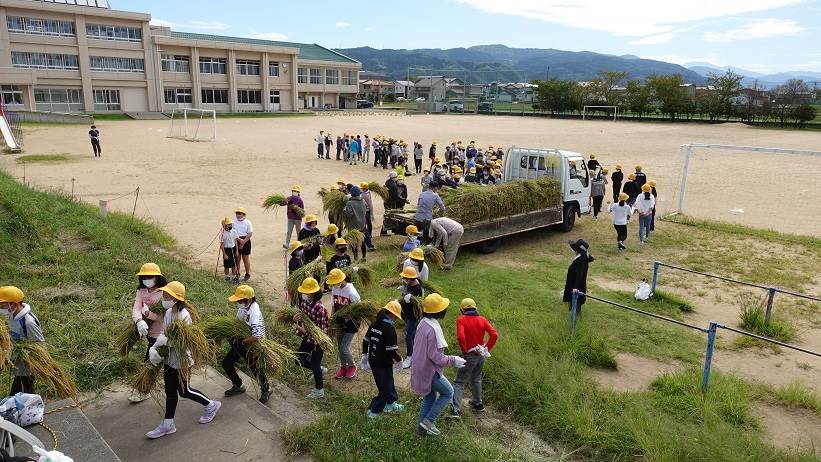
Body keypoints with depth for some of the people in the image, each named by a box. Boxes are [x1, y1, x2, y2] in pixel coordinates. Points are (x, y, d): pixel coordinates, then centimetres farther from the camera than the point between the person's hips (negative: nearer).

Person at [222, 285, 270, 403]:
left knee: (256, 368, 8)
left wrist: (239, 342, -33)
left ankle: (266, 391, 35)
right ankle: (238, 386, 37)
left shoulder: (255, 313, -35)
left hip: (252, 345, -8)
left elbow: (257, 337, -45)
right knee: (226, 363, 14)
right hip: (240, 342, 8)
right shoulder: (242, 307, -9)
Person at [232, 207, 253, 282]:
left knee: (246, 258, 4)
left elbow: (250, 234, -7)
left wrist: (243, 242, -15)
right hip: (236, 241, 2)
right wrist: (239, 240, -17)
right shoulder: (234, 222, 3)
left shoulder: (247, 222, -3)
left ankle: (247, 275, 14)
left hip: (245, 241, -2)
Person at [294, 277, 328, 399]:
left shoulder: (320, 308, -30)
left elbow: (321, 329, -25)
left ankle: (319, 390, 29)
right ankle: (319, 370, 41)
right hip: (308, 338, 8)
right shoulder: (304, 302, -7)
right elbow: (302, 316, 9)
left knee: (315, 364, 7)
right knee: (299, 359, 16)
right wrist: (296, 318, -13)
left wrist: (305, 331, -31)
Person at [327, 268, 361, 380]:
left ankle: (352, 366, 23)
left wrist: (347, 321, -16)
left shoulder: (351, 292, -26)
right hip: (339, 322, 6)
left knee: (344, 348, -5)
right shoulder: (334, 289, -6)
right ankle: (343, 367, 38)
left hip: (350, 323, -6)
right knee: (340, 347, 15)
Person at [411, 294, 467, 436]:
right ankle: (428, 421, 9)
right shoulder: (433, 328, -26)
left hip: (419, 368, 9)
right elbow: (434, 355, -25)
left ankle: (421, 427, 29)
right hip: (430, 371, -9)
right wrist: (452, 361, -16)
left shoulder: (422, 323, 3)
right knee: (448, 393, 9)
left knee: (430, 396, 22)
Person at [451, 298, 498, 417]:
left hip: (469, 356, -5)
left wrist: (464, 350, -13)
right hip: (481, 355, 5)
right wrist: (487, 349, 1)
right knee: (476, 379, 25)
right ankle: (478, 403, 39)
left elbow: (460, 337, -27)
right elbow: (494, 335, -7)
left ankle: (456, 409, -6)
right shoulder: (482, 319, 1)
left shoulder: (461, 319, -12)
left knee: (459, 382, 3)